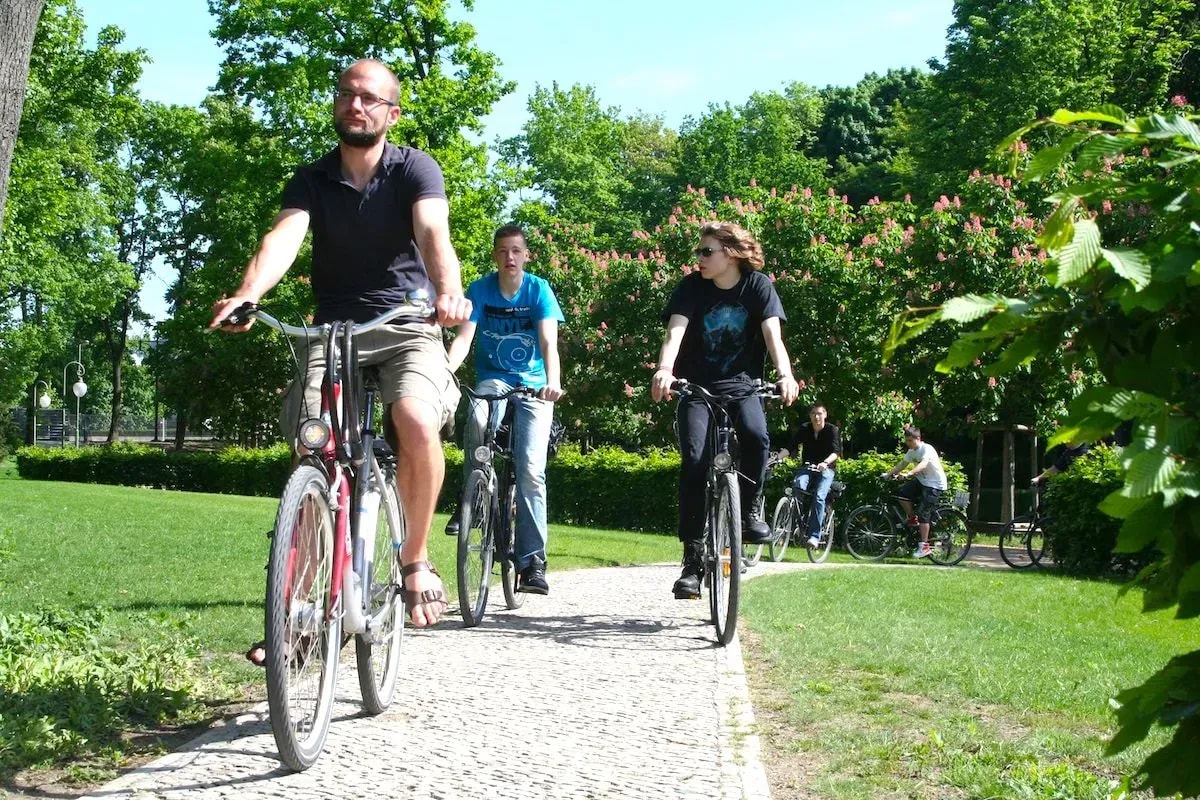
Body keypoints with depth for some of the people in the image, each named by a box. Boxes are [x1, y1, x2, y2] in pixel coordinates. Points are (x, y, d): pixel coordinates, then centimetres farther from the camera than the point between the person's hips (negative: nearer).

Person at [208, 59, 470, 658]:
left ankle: (415, 559, -9)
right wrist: (247, 294, -39)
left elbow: (434, 233, -24)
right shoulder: (312, 180, 2)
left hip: (405, 327, -2)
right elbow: (283, 237, -18)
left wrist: (449, 292, -47)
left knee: (417, 423, -30)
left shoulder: (414, 170, -5)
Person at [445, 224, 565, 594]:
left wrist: (553, 382, -39)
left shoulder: (539, 290, -9)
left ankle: (532, 562, -8)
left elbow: (549, 342, -20)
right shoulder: (479, 290, -6)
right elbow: (463, 338, -16)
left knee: (530, 470, -13)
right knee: (477, 420, -35)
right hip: (492, 379, 1)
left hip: (533, 386, -1)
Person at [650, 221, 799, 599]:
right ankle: (693, 558, -12)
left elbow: (773, 334, -17)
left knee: (756, 435, -31)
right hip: (697, 386, 0)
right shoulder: (692, 286, -6)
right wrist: (664, 370, -40)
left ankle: (749, 511, -5)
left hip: (741, 384, 0)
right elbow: (675, 331, -20)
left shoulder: (758, 285, -5)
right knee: (694, 458, -18)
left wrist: (784, 374, -37)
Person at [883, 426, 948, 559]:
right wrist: (888, 474, 0)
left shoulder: (927, 449, -22)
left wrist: (909, 474, -52)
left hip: (935, 484, -8)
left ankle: (924, 546, -8)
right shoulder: (911, 451, 5)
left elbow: (923, 465, -38)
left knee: (923, 514, -13)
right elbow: (902, 464, 12)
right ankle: (912, 519, 7)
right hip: (921, 481, 8)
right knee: (901, 492, -12)